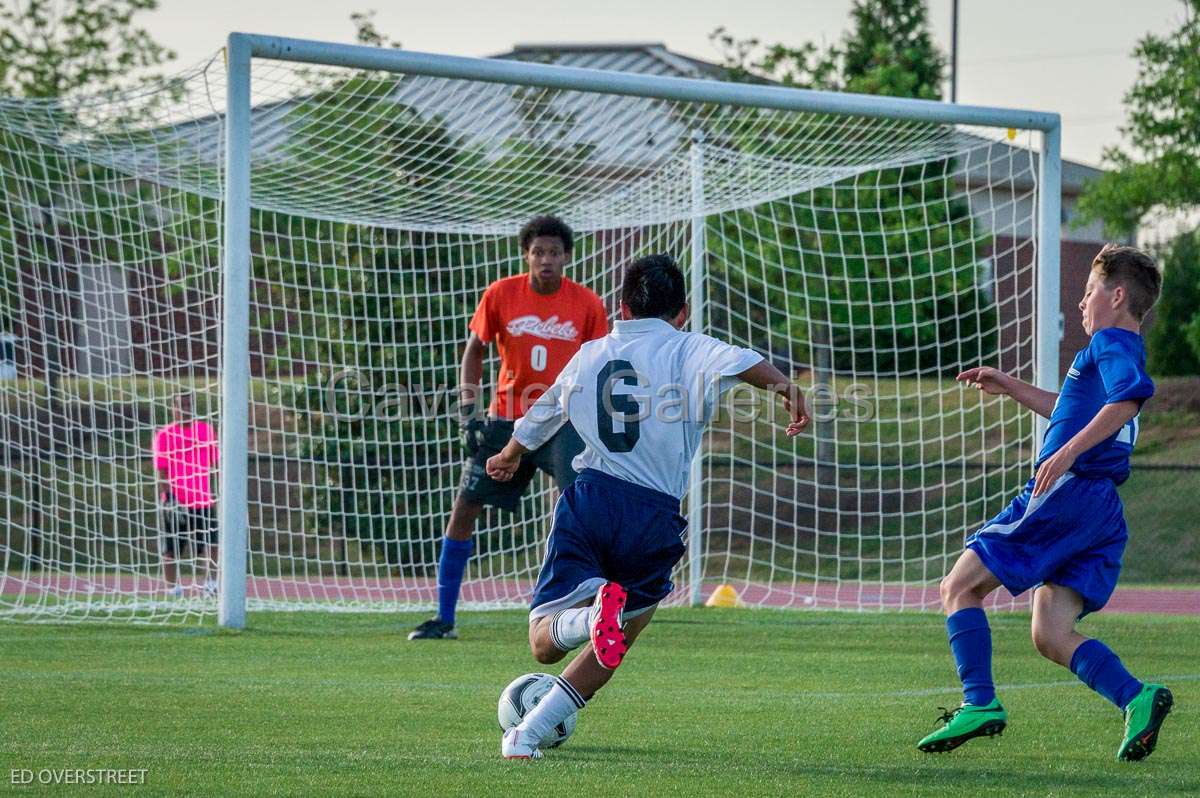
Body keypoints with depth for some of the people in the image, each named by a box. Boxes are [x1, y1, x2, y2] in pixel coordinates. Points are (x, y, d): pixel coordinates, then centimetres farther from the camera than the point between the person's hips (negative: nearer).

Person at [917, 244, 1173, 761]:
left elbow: (1129, 396, -28)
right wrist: (1011, 388, 43)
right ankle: (1136, 699, -17)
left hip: (1068, 492, -9)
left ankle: (980, 704, -13)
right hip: (1102, 511, 9)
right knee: (1050, 637, 3)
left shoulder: (1110, 345, -5)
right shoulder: (1126, 352, 25)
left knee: (960, 587, -2)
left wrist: (1069, 451, -33)